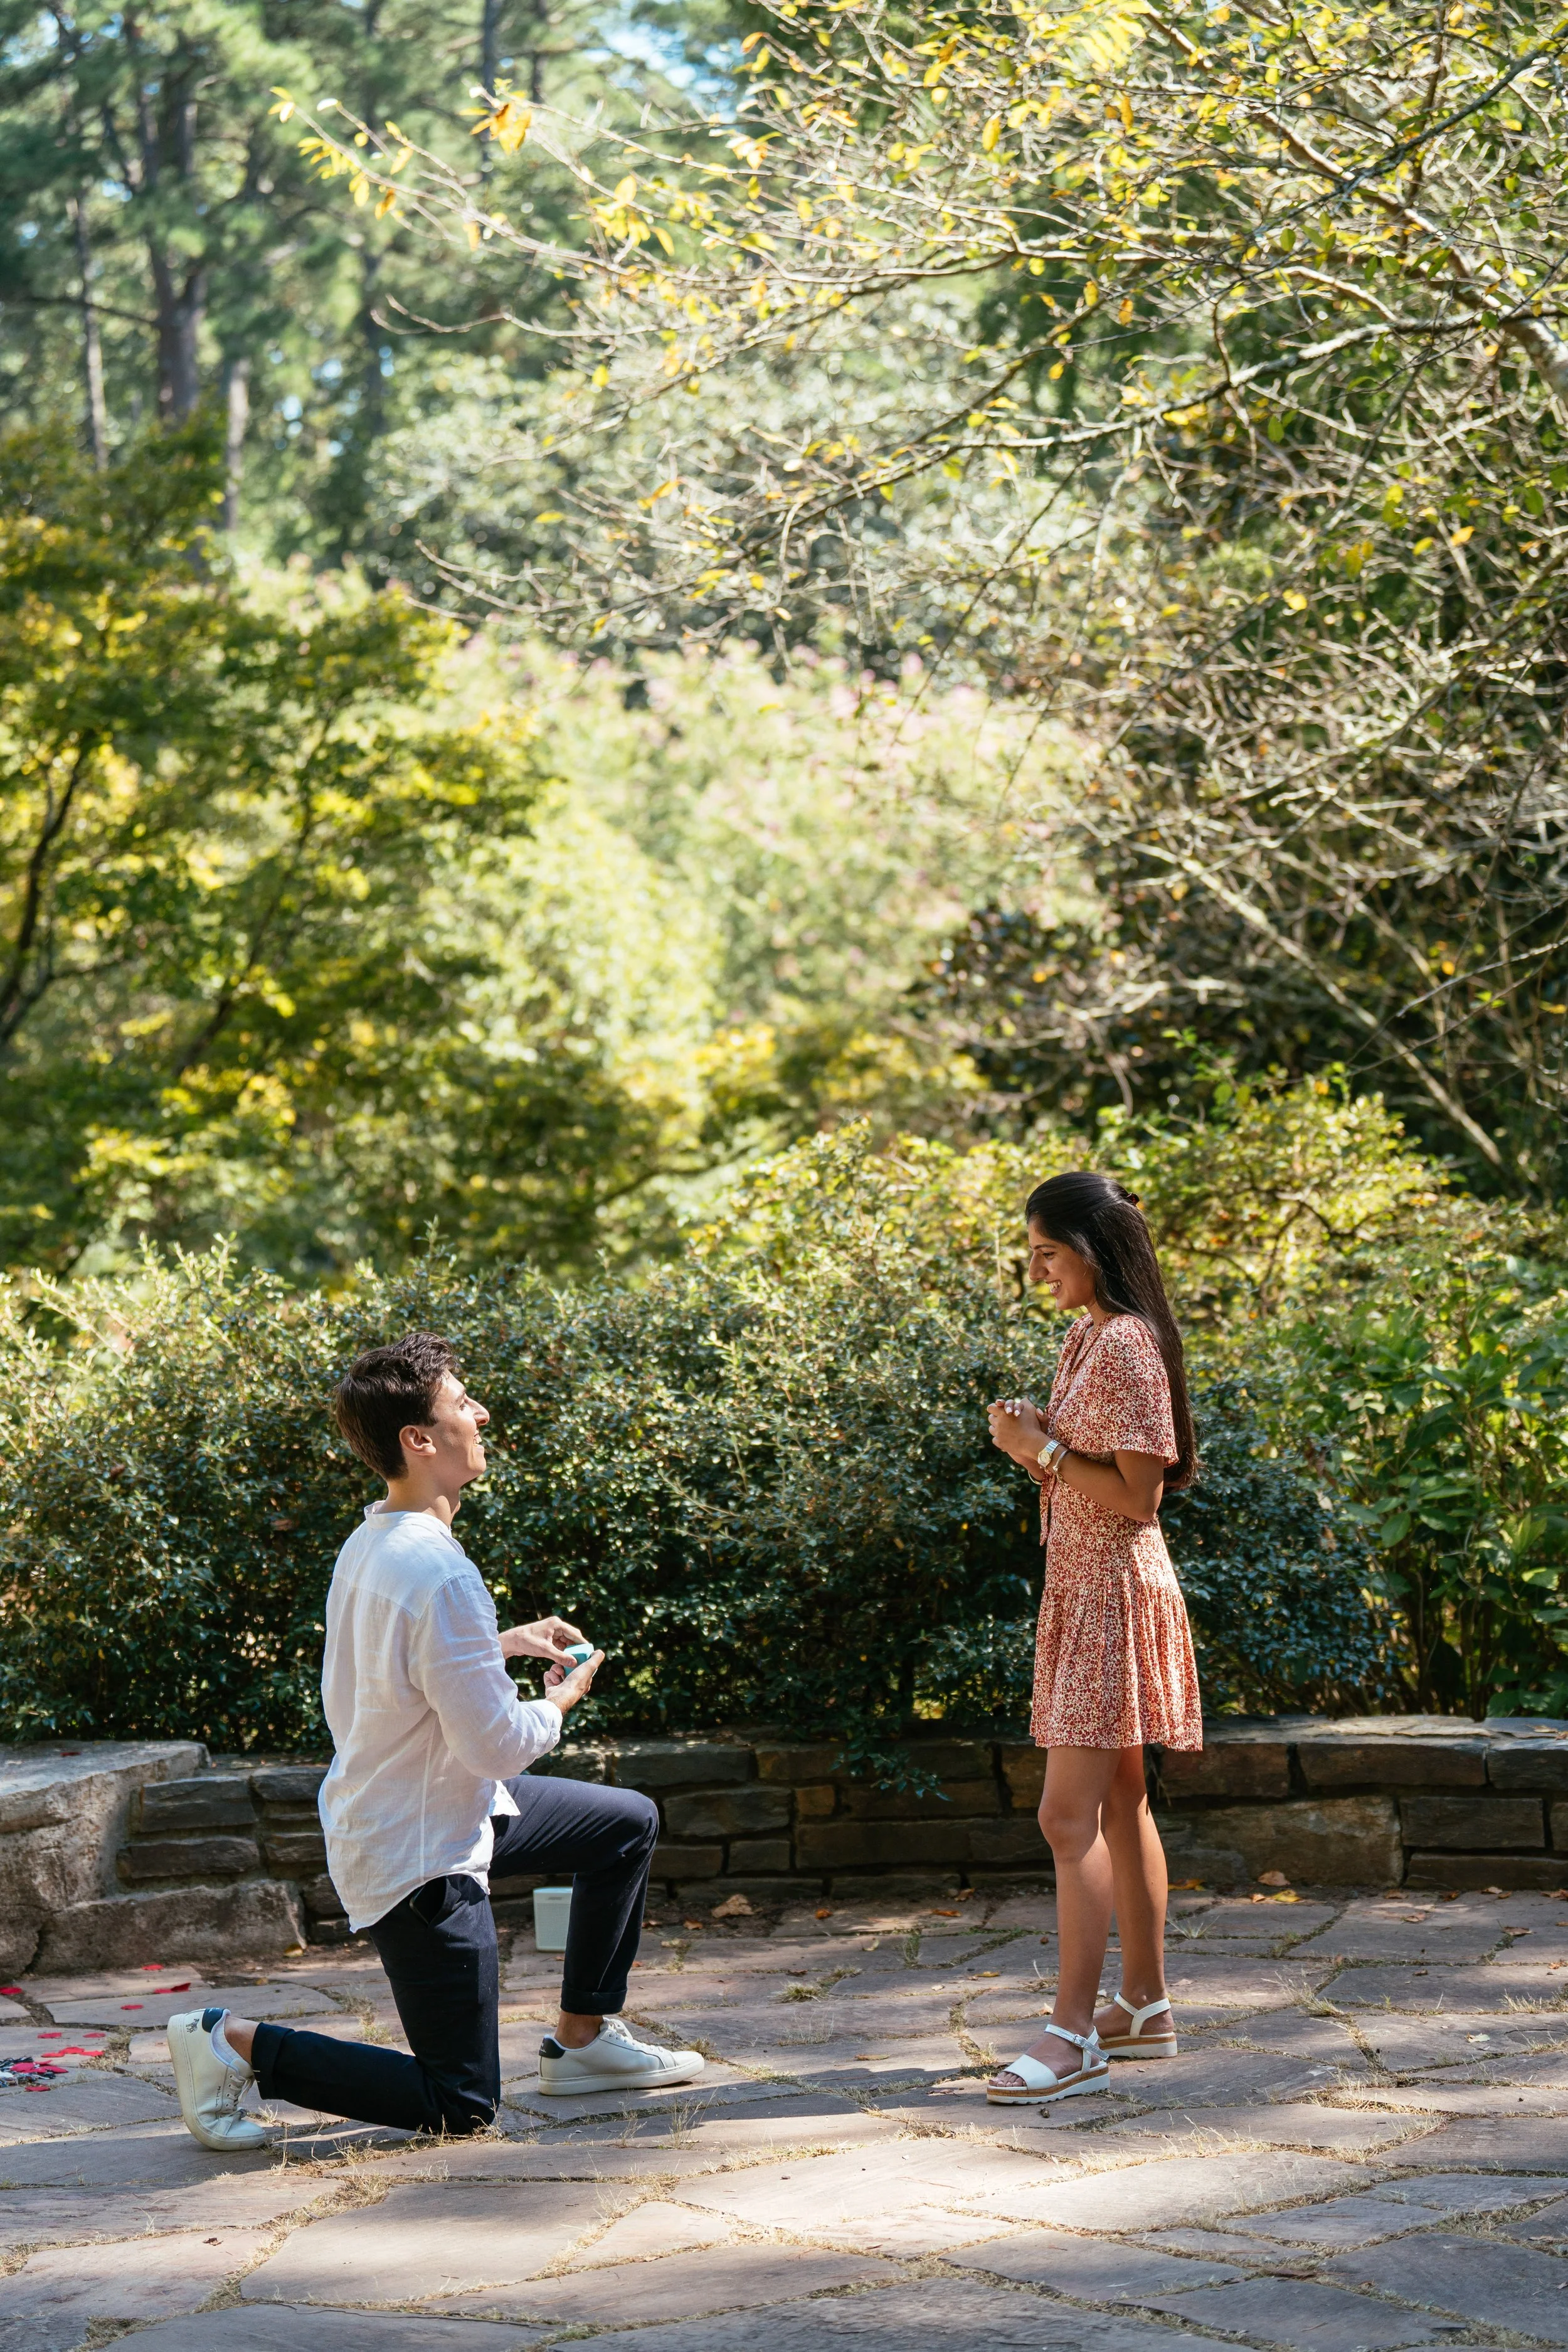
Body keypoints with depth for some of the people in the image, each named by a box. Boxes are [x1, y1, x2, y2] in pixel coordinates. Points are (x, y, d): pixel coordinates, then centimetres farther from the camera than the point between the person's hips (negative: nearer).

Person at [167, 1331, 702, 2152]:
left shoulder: (371, 1544, 0)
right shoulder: (440, 1576, -30)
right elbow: (496, 1745, -26)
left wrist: (502, 1644, 10)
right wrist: (560, 1701, -6)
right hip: (421, 1858, -10)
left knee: (627, 1823, 20)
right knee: (460, 2107, 1)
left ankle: (582, 2038, 28)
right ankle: (237, 2043, 1)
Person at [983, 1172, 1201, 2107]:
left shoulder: (1127, 1346, -17)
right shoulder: (1086, 1338, 13)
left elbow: (1137, 1494, -19)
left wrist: (1044, 1450, -15)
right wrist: (1030, 1439, 0)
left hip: (1116, 1591, -10)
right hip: (1081, 1586, 10)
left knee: (1071, 1814, -12)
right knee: (1120, 1805, 15)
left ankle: (1074, 2036, -11)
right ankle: (1146, 2005, 23)